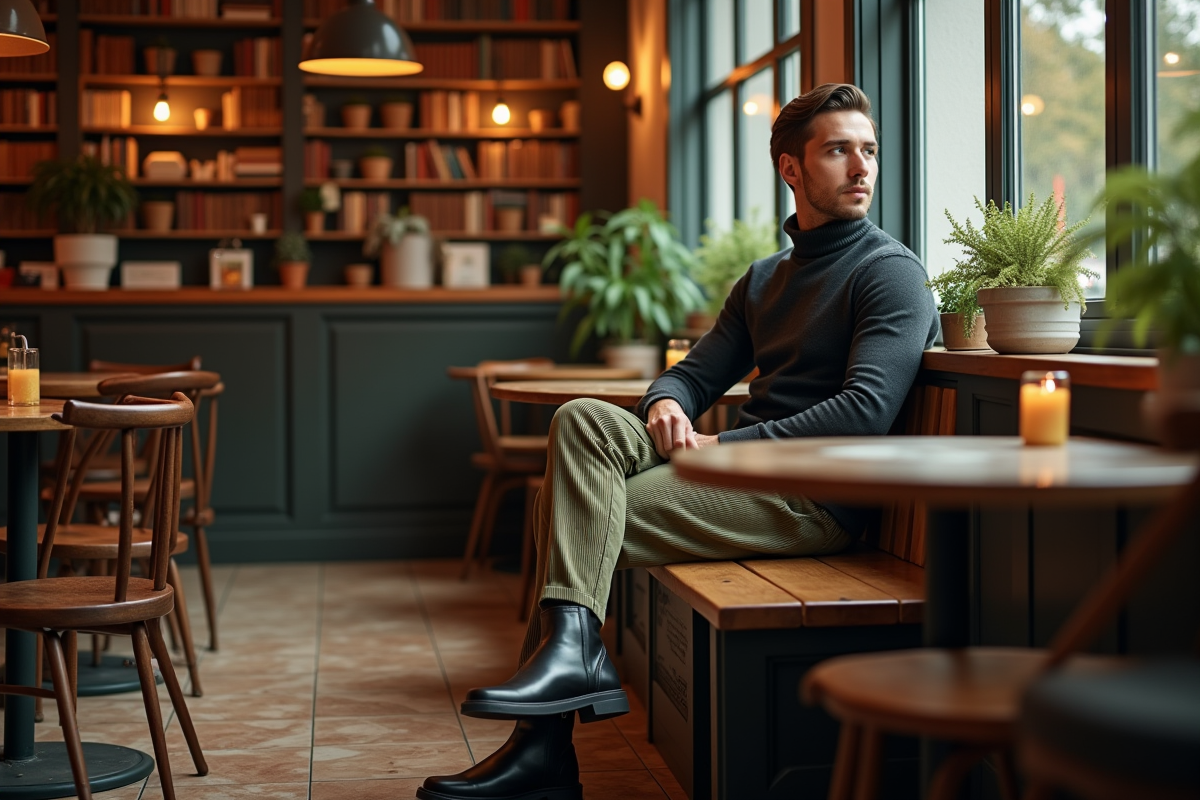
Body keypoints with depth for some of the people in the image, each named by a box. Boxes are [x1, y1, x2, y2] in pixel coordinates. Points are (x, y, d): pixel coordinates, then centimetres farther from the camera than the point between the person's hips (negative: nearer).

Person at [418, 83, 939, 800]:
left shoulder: (891, 272, -2)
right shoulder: (765, 278, 23)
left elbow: (867, 411, -16)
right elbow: (699, 372, 20)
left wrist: (726, 446, -18)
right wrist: (666, 405, -7)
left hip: (816, 497, -7)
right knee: (583, 421, -15)